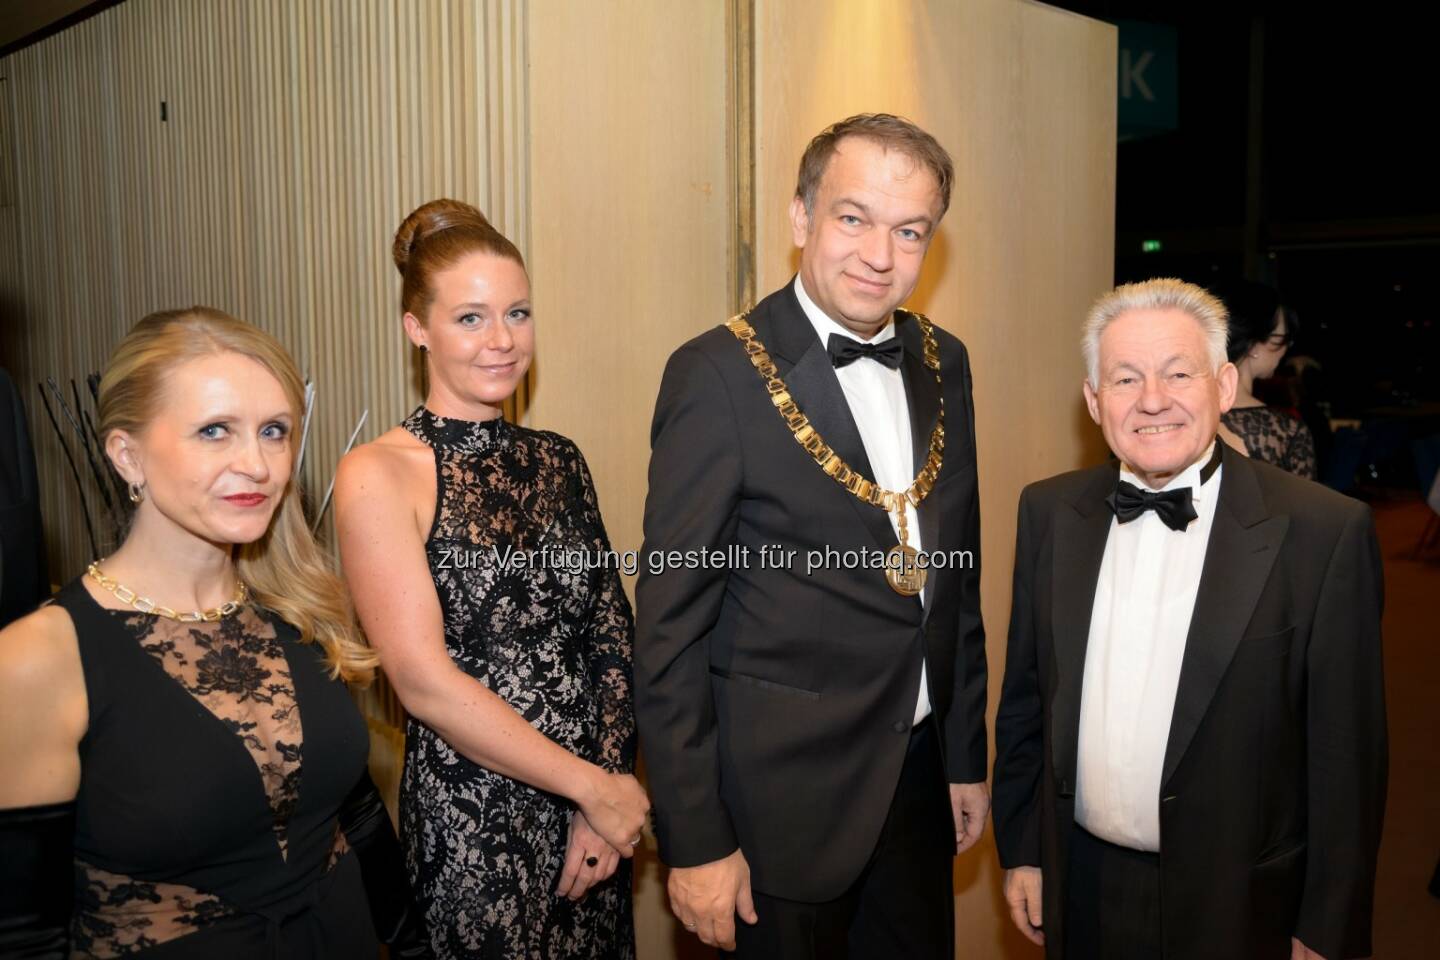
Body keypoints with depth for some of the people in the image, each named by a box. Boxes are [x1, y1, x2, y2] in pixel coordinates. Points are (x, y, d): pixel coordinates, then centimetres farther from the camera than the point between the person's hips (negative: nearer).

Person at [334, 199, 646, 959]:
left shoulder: (558, 461, 4)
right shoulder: (378, 477, -12)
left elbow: (610, 640, 3)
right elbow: (424, 681, -16)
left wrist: (601, 807, -8)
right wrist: (593, 785, -12)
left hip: (593, 814, 5)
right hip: (470, 825, -5)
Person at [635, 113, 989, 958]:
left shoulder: (943, 363, 3)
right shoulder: (720, 376, -16)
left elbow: (958, 577, 10)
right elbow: (672, 629, -14)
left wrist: (968, 755, 12)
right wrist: (695, 843, -13)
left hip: (919, 773, 6)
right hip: (785, 791, -5)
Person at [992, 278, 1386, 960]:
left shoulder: (1326, 532, -15)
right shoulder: (1049, 512, -3)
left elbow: (1346, 756, -10)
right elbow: (1025, 698, 4)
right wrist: (1020, 848, 7)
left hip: (1239, 904, -3)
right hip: (1080, 889, 3)